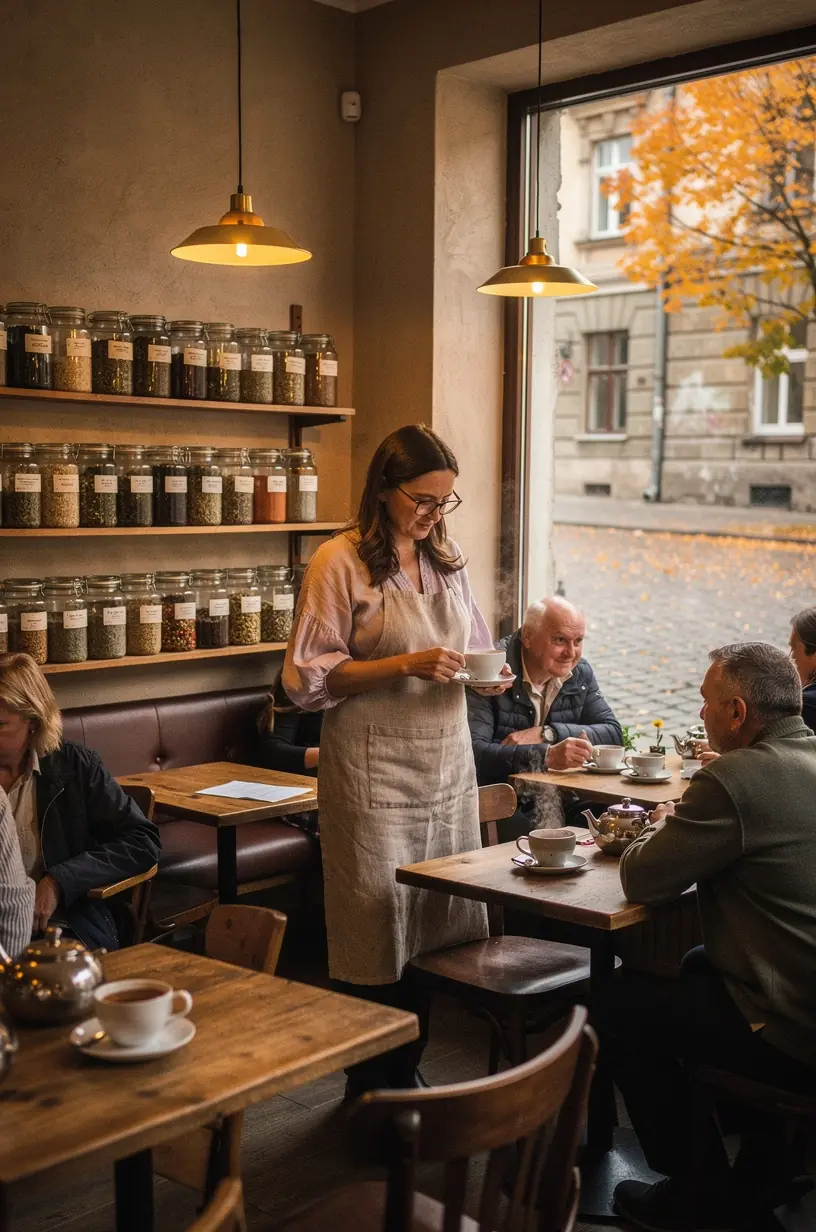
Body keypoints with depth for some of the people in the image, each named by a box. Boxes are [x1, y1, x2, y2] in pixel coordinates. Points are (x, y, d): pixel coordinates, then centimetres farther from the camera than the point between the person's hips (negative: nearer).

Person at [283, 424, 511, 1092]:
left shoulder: (447, 560, 12)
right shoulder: (340, 563, -7)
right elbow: (308, 677, -11)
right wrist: (404, 666, -19)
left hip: (447, 758, 6)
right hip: (374, 767, -6)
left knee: (438, 920, 9)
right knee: (379, 930, 0)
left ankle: (407, 1073, 26)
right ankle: (372, 1090, 17)